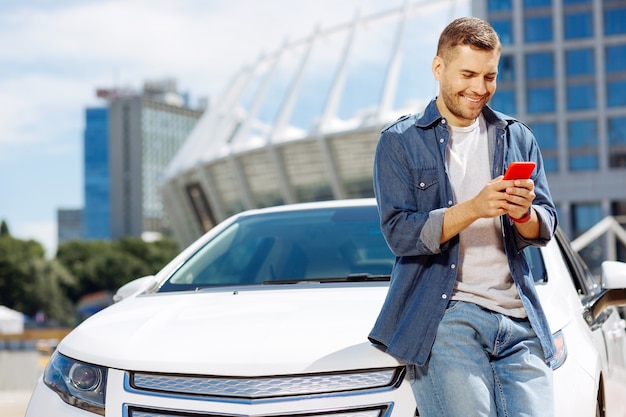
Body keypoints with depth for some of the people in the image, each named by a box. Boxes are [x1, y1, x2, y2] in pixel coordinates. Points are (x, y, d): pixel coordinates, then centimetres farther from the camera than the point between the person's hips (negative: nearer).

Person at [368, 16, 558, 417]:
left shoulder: (517, 138, 16)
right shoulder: (400, 141, 4)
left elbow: (545, 229, 11)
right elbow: (399, 233, -5)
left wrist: (524, 214, -13)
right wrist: (473, 208, -19)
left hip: (519, 322, 4)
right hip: (443, 316, -3)